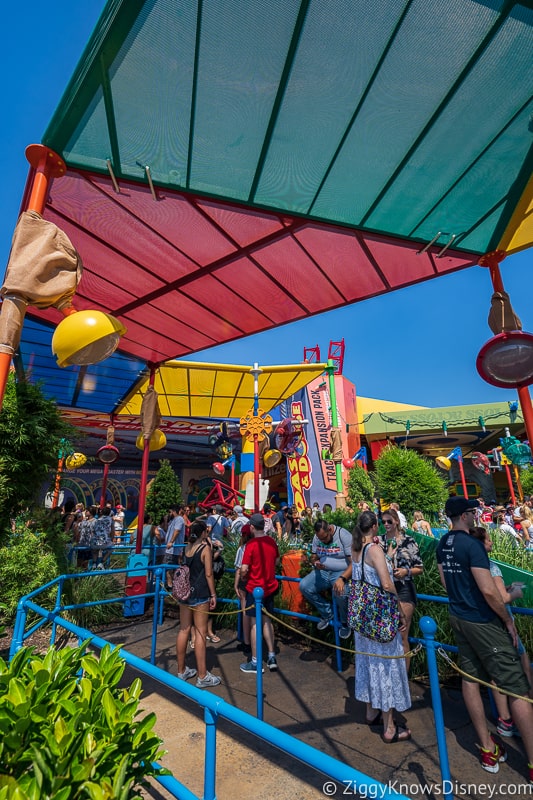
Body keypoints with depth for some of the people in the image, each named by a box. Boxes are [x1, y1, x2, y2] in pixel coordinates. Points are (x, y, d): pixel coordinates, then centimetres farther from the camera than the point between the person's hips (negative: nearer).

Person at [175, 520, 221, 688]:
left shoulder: (186, 547, 5)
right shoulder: (205, 548, -13)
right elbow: (208, 574, -14)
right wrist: (213, 595, -5)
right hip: (200, 594, -6)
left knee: (184, 630, 14)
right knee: (200, 633, 2)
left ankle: (181, 671, 27)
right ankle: (202, 676, 11)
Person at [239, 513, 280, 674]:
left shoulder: (251, 544, -20)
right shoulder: (272, 541, -3)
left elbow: (244, 569, -20)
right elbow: (277, 561, 10)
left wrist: (243, 577, 0)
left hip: (254, 587, -5)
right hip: (270, 586, 6)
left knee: (255, 623, 6)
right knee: (267, 620, 18)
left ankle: (255, 662, 17)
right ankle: (271, 657, 24)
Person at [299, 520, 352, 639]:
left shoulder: (344, 536, -15)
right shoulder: (317, 537, 3)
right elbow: (313, 557, 12)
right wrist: (315, 563, -13)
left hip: (342, 572, -5)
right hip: (323, 571, 6)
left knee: (341, 593, -35)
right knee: (304, 586, -15)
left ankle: (345, 623, -1)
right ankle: (327, 613, 8)